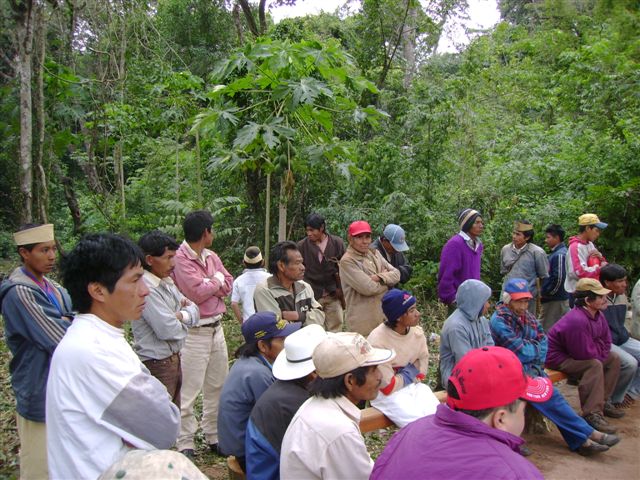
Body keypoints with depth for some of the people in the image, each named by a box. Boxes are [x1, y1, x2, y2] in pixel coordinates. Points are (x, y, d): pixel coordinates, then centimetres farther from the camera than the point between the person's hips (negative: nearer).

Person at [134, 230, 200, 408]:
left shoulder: (166, 282, 8)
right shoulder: (145, 287, -21)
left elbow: (194, 310, 7)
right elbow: (168, 330, -25)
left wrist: (181, 315, -15)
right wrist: (185, 324, -4)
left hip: (173, 359, 9)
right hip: (157, 364, -9)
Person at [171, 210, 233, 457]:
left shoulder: (211, 256, 10)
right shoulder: (180, 258, -15)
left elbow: (228, 286, 6)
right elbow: (198, 293, -21)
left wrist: (207, 285, -11)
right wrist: (217, 279, -4)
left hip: (216, 328, 8)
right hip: (194, 332, -8)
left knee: (217, 385, 16)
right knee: (189, 390, 0)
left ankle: (214, 436, 29)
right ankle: (185, 443, 13)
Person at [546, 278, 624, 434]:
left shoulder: (598, 315, -1)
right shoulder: (577, 321, -33)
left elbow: (606, 342, 9)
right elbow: (586, 354, -28)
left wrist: (597, 351, -10)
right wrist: (598, 351, -8)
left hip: (577, 354, 11)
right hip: (558, 357, -11)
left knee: (614, 359, 8)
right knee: (594, 365, -32)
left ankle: (603, 402, 14)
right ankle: (592, 415, -31)